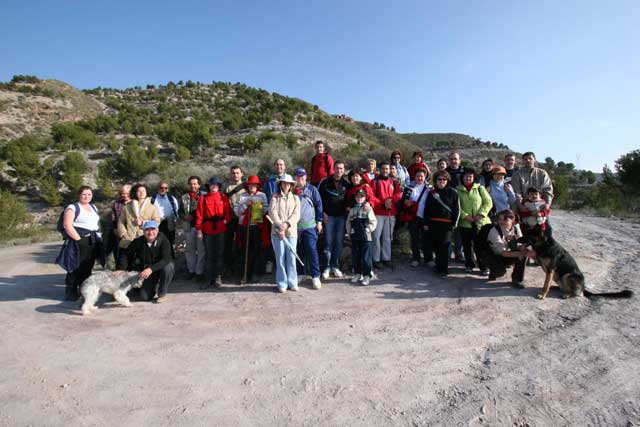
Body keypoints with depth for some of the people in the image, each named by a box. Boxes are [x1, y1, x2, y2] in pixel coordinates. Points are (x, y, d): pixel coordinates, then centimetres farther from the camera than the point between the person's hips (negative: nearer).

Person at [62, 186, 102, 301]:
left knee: (88, 268, 11)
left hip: (93, 243, 6)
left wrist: (99, 238, 11)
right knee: (76, 268, -3)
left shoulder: (93, 207, 18)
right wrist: (79, 239, -16)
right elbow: (67, 225, -13)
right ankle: (71, 293, 6)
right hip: (79, 242, -6)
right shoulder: (72, 208, -4)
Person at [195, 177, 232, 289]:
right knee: (208, 255, 6)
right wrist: (199, 230, -5)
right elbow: (199, 215, 0)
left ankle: (217, 277, 18)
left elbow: (228, 211, 2)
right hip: (207, 230, 0)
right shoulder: (203, 198, 4)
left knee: (219, 254, 6)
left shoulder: (223, 197, 5)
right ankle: (208, 279, 15)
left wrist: (226, 220, -18)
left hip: (221, 230, 0)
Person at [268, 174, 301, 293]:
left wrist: (287, 224, -16)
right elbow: (272, 212, -6)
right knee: (280, 258, 2)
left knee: (291, 257, 2)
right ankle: (282, 284, 11)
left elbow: (296, 215, -1)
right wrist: (280, 225, -18)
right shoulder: (275, 197, 7)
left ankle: (292, 283, 13)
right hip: (277, 232, -1)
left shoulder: (295, 198, 10)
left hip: (291, 232, 1)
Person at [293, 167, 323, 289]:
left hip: (309, 226, -2)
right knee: (298, 252, 10)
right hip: (294, 226, 2)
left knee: (311, 250, -8)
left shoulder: (312, 189, 3)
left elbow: (319, 205, 5)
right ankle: (299, 274, 24)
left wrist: (319, 221, 1)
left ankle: (315, 276, -2)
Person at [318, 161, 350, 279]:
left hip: (341, 216, 2)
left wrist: (347, 208, 1)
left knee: (339, 242, 4)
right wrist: (323, 213, -5)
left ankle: (335, 266, 15)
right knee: (328, 242, -1)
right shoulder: (325, 182, -1)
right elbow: (319, 198, 1)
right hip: (329, 216, -2)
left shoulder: (346, 183, 7)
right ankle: (327, 267, 7)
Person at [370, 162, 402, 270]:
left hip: (391, 213, 4)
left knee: (388, 237, 8)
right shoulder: (374, 182, 2)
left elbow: (399, 194, 3)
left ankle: (386, 258, 16)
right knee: (376, 236, -4)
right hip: (378, 213, -3)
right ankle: (376, 259, 3)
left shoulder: (394, 182, 14)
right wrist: (383, 204, -15)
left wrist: (390, 199, -16)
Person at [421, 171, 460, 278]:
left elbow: (457, 209, 2)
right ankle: (438, 265, 25)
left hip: (447, 223, -3)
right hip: (433, 223, 3)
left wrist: (454, 223, -3)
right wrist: (426, 223, 6)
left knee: (444, 245, -9)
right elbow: (426, 208, 11)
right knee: (435, 245, 9)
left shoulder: (452, 192, 2)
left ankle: (444, 269, -3)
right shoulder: (431, 192, 10)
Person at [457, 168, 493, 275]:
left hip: (480, 222, -1)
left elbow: (488, 203, 2)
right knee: (466, 245, 10)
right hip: (465, 222, 1)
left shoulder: (480, 188, 6)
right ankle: (469, 264, 25)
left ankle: (483, 267, 8)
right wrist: (465, 215, -14)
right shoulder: (458, 190, 5)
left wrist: (481, 214, -11)